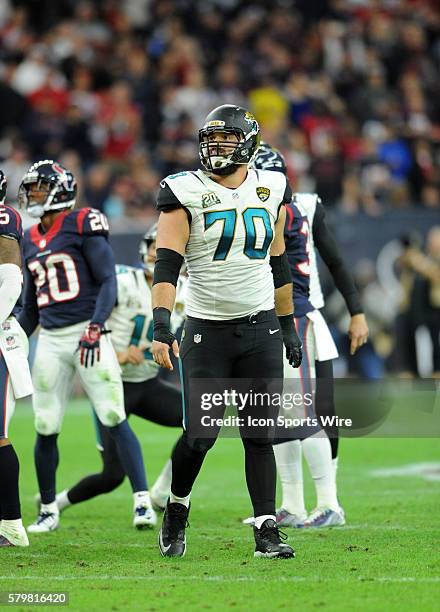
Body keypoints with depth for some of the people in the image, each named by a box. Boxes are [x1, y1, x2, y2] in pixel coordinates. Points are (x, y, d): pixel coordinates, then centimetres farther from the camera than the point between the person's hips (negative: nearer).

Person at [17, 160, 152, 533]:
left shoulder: (83, 225, -3)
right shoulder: (30, 240, 16)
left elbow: (108, 282, -8)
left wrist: (94, 329, -19)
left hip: (87, 332, -6)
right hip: (50, 341, 6)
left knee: (114, 420, -10)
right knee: (46, 429, 4)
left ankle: (143, 501, -8)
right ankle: (48, 510, 16)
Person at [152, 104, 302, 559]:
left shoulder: (270, 191, 6)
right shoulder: (186, 193, -5)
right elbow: (166, 266, -12)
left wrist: (288, 326, 18)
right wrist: (161, 327, -23)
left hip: (261, 330, 3)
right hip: (207, 330, -2)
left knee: (259, 435, 0)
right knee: (200, 435, -6)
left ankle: (265, 532, 3)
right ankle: (175, 511, 20)